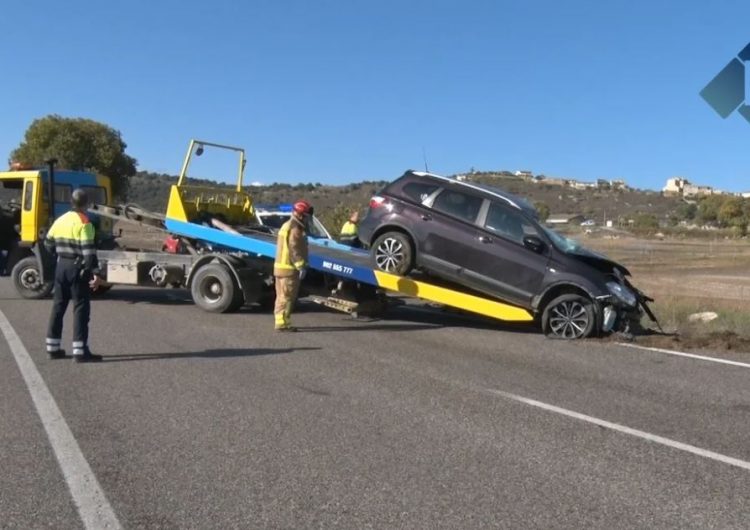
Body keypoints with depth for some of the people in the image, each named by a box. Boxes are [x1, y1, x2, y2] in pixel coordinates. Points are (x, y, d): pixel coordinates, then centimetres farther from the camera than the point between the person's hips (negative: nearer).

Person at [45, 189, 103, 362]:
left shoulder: (60, 220, 10)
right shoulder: (84, 222, -13)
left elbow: (48, 244, 15)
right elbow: (88, 250, -20)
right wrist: (95, 273, -22)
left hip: (61, 266, 7)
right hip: (78, 268, -7)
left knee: (58, 306, 13)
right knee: (81, 308, -5)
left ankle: (53, 348, 19)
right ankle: (80, 351, -7)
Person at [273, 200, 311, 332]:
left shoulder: (286, 226, 18)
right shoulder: (295, 229, -15)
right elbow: (294, 250, -21)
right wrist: (301, 266, -20)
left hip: (280, 267, 10)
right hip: (289, 268, -10)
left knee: (281, 296, 14)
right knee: (287, 297, -7)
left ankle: (279, 321, 19)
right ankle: (282, 323, -5)